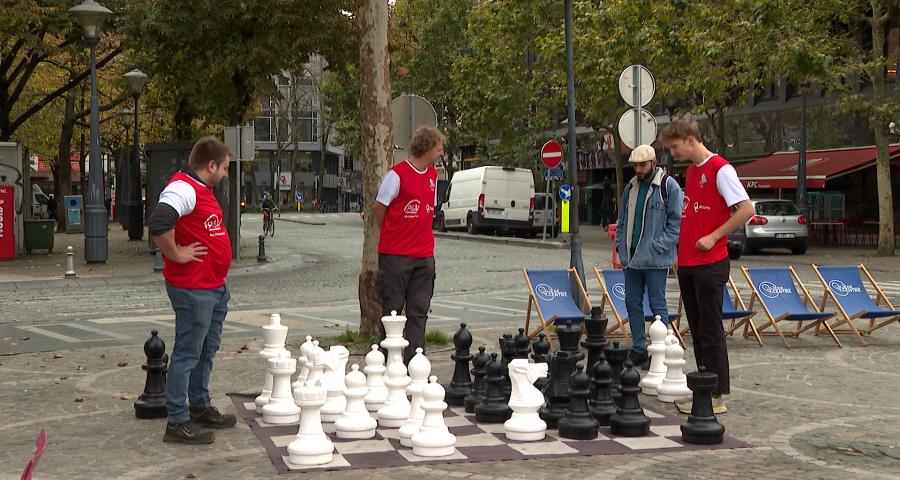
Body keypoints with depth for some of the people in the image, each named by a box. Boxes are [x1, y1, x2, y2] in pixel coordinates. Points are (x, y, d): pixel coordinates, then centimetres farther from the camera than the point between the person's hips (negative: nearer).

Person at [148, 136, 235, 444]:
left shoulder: (204, 190, 16)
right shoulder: (183, 189, -18)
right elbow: (159, 223, -36)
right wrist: (176, 255, -23)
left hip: (216, 286, 10)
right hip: (193, 289, -10)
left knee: (206, 352, 19)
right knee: (187, 354, -4)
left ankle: (201, 408, 32)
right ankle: (178, 422, 1)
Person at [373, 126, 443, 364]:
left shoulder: (432, 175, 12)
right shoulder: (397, 174, -10)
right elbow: (378, 208, -4)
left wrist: (420, 236, 13)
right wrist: (393, 236, 7)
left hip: (424, 256, 6)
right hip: (395, 255, -6)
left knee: (419, 311, 3)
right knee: (392, 310, 1)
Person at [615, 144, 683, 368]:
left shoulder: (668, 186, -7)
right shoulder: (631, 187, 13)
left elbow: (676, 221, -10)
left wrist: (660, 247, -16)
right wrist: (620, 245, 9)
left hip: (655, 258, -7)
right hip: (631, 257, 7)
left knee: (657, 305, -1)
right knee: (633, 304, 10)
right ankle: (638, 349, 19)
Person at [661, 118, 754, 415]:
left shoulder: (720, 169, -11)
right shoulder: (691, 171, 16)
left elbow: (746, 210, -17)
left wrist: (713, 237, -16)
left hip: (711, 265, -9)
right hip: (687, 265, 9)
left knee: (710, 332, -4)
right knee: (697, 331, 11)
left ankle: (716, 397, 1)